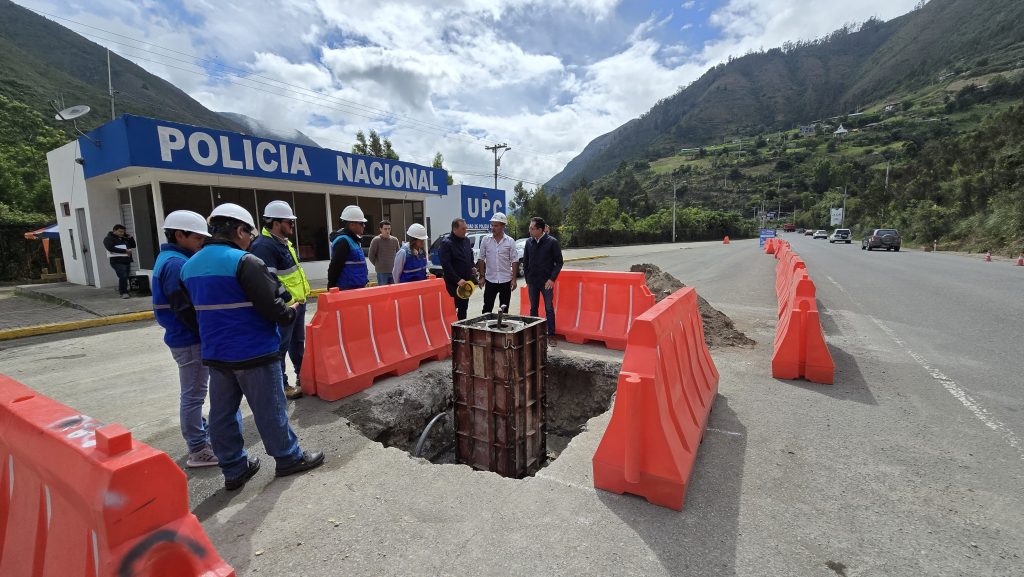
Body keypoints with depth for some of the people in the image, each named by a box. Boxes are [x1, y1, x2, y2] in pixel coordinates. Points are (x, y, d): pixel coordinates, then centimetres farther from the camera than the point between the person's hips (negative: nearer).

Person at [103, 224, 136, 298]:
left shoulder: (124, 238, 18)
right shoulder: (108, 239, 0)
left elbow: (133, 246, 21)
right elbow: (111, 248, -15)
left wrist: (130, 237, 8)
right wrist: (125, 251, -17)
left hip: (127, 261, 6)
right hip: (117, 262, -6)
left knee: (126, 277, 4)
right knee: (123, 277, -16)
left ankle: (121, 291, 17)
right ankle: (123, 292, -12)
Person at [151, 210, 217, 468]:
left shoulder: (173, 259, 13)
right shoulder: (175, 263, -18)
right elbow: (185, 309, -24)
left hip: (187, 338, 10)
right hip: (190, 340, -10)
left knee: (194, 394, 20)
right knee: (193, 395, 0)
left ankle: (203, 436, 34)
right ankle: (198, 450, 11)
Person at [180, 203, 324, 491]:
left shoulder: (190, 266, 8)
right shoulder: (245, 262, -18)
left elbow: (198, 308, 16)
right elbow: (272, 306, -21)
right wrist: (290, 313, -2)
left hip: (215, 353, 8)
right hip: (253, 352, -7)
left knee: (223, 412, 14)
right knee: (269, 408, 6)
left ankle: (234, 468, 28)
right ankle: (289, 458, 22)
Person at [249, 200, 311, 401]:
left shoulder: (283, 242, 14)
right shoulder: (264, 246, -19)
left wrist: (302, 292, 23)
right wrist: (287, 301, -24)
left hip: (297, 303, 10)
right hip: (283, 308, -10)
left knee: (298, 343, 20)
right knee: (279, 347, 2)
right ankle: (281, 385, 14)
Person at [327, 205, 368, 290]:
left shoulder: (352, 239, 15)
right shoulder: (343, 242, -16)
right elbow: (335, 267, -19)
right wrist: (331, 288, -16)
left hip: (356, 288, 10)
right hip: (347, 290, -10)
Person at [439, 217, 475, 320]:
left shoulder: (466, 240, 10)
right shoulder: (446, 242, -13)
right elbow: (446, 265, -20)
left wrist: (472, 267, 9)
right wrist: (457, 279, -24)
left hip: (466, 281, 7)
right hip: (453, 283, -7)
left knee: (463, 308, 15)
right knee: (453, 308, -3)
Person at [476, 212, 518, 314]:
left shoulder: (510, 241, -3)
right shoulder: (485, 240, 0)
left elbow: (514, 261, -2)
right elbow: (481, 259, 4)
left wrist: (514, 279, -6)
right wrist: (482, 276, -1)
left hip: (506, 280, 0)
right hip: (490, 280, 0)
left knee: (504, 309, 10)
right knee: (487, 308, 4)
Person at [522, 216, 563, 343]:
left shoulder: (552, 242, -9)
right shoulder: (529, 242, 2)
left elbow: (559, 262, -5)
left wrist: (552, 279, -11)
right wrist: (527, 278, 6)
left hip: (546, 282, -4)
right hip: (532, 282, 4)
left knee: (549, 308, 4)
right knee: (533, 308, 12)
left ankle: (551, 335, 13)